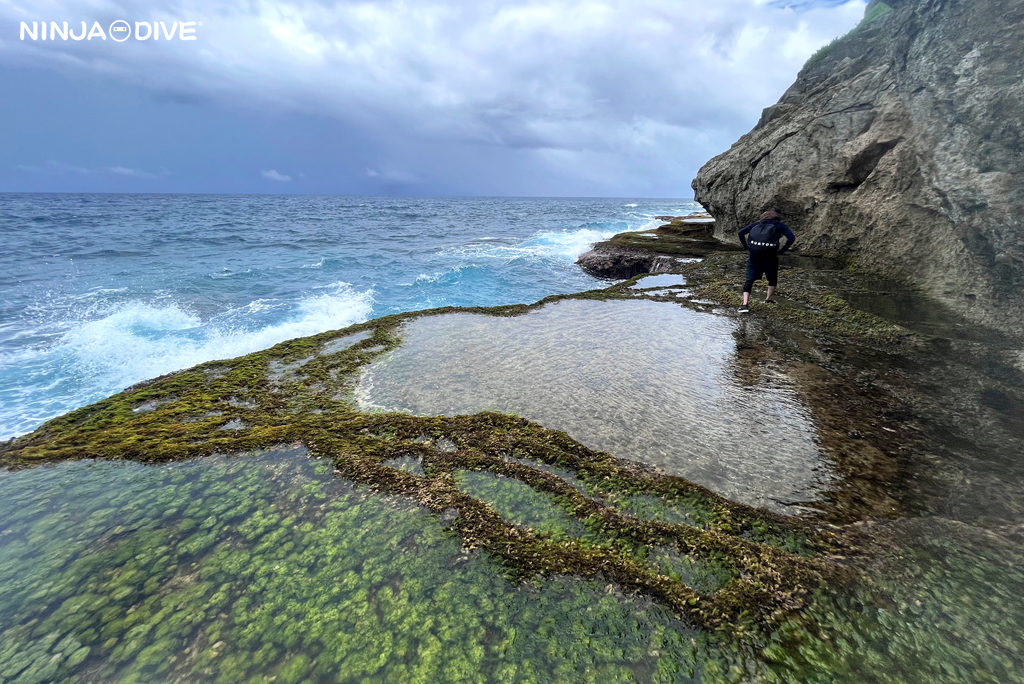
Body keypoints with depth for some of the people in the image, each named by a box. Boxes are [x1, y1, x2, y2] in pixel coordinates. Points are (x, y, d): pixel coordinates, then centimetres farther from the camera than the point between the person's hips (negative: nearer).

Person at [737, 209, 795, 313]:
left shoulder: (757, 224, 22)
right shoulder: (780, 225, 17)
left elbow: (741, 232, 9)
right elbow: (792, 238, 2)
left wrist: (746, 247, 10)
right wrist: (782, 251, 6)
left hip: (754, 254, 1)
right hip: (770, 255, -1)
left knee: (749, 280, 4)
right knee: (773, 278, 25)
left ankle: (745, 304, -10)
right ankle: (768, 298, 29)